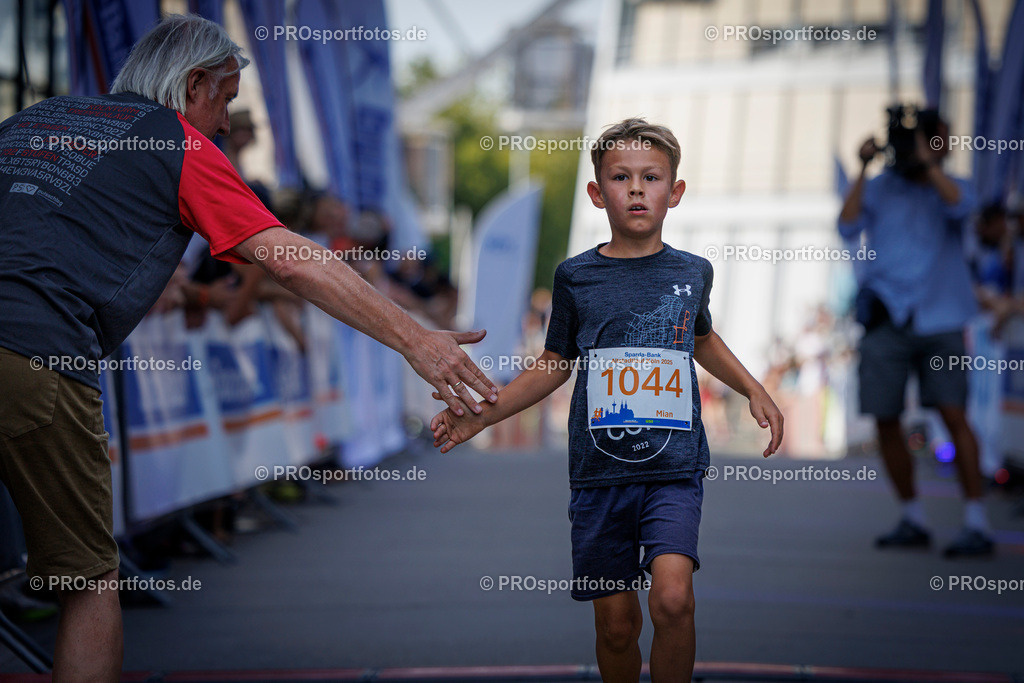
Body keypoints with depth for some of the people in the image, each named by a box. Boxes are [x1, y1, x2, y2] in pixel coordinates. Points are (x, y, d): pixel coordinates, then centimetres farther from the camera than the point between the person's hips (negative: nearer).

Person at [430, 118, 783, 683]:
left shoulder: (692, 272, 5)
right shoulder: (575, 277, 2)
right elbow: (554, 366, 12)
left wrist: (754, 390, 19)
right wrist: (476, 415, 4)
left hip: (674, 470, 0)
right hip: (599, 471, 0)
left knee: (672, 599, -21)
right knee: (616, 624, 4)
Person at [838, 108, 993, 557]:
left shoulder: (952, 188, 10)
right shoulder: (880, 188, 10)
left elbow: (959, 206, -14)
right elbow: (848, 228, -6)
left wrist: (926, 160, -15)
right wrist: (863, 169, -10)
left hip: (938, 319, -1)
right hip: (887, 318, 1)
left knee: (953, 414, -12)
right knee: (885, 421, 1)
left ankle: (976, 525, -11)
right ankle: (912, 520, 16)